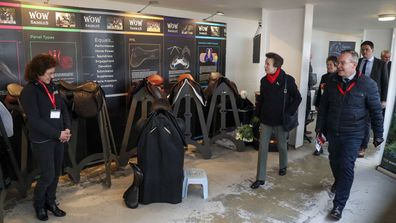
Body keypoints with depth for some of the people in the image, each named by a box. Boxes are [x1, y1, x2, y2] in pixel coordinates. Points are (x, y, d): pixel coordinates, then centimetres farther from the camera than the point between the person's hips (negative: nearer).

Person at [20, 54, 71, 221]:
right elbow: (35, 121, -18)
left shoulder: (52, 86, 6)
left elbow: (63, 108, 10)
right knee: (47, 175, 2)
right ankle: (38, 204, 28)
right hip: (42, 141, -6)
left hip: (58, 138, 6)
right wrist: (58, 134, -16)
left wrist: (67, 129, -4)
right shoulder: (29, 91, -14)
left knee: (56, 173, 13)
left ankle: (50, 202, 32)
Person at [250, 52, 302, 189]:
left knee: (282, 146, 17)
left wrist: (288, 113, -12)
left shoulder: (287, 80, -12)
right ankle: (260, 178, 7)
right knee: (262, 148, 0)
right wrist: (257, 115, 6)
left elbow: (297, 98, -6)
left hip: (281, 121, -3)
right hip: (265, 120, 3)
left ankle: (283, 166, 46)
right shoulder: (264, 80, 1)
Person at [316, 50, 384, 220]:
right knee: (334, 161, 19)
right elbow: (323, 106, 7)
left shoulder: (367, 84, -12)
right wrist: (319, 127, 8)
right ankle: (338, 182, 49)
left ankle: (339, 204, 7)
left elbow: (376, 111, -6)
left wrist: (378, 134, -2)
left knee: (346, 167, -4)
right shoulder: (332, 82, -1)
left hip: (353, 135, -4)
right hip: (332, 132, 4)